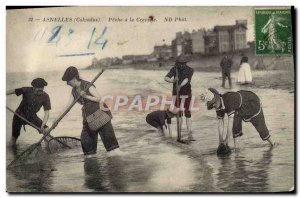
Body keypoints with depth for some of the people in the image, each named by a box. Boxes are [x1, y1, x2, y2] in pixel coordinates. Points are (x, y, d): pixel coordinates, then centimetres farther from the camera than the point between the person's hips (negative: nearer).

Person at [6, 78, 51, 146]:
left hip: (32, 117, 1)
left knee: (46, 130, -16)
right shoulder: (27, 90, -22)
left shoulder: (45, 97, -19)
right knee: (15, 135, 2)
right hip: (19, 115, -1)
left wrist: (42, 126, -32)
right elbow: (12, 91, -14)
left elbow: (46, 113, -20)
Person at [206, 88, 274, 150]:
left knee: (259, 124, 9)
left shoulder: (229, 101, -44)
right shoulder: (218, 104, -20)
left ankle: (271, 142, 33)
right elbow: (220, 123, -14)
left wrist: (227, 139, -40)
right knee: (236, 123, -16)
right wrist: (220, 139, -16)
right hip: (240, 107, 6)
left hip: (252, 101, -6)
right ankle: (236, 147, -11)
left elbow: (230, 121, -43)